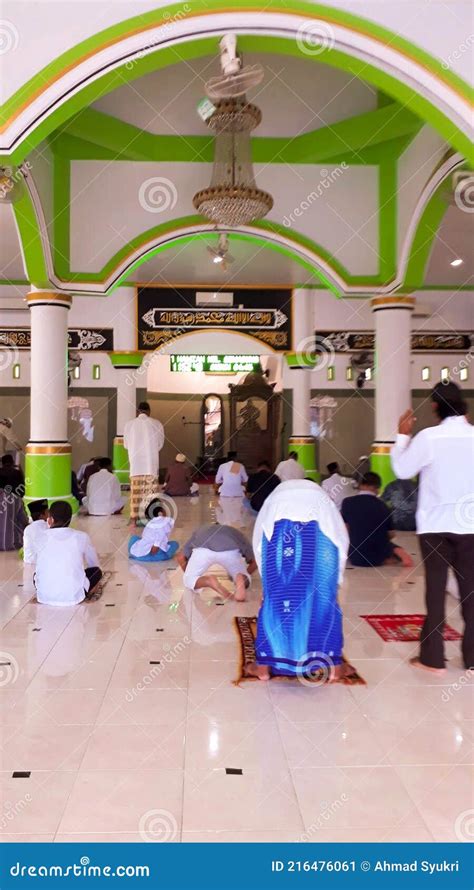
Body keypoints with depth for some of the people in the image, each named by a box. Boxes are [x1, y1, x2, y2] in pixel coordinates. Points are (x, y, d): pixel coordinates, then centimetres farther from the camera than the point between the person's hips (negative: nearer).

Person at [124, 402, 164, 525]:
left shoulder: (129, 424, 1)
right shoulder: (157, 424, -1)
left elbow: (126, 444, 11)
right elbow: (160, 445, 7)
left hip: (135, 464, 1)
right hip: (152, 464, 0)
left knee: (136, 492, 4)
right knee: (151, 491, 5)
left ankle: (134, 519, 5)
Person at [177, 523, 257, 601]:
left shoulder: (201, 532, 43)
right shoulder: (236, 534, 42)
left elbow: (181, 557, 35)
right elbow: (254, 561, 38)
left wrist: (189, 575, 49)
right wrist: (245, 576, 53)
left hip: (203, 549, 0)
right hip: (230, 551, 1)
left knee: (189, 580, 20)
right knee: (246, 580, 23)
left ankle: (208, 581, -14)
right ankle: (241, 580, -15)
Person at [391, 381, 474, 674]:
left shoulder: (429, 437, -11)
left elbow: (403, 470, -1)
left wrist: (403, 435, 11)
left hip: (436, 524, -2)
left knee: (436, 589, 6)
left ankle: (433, 658, 10)